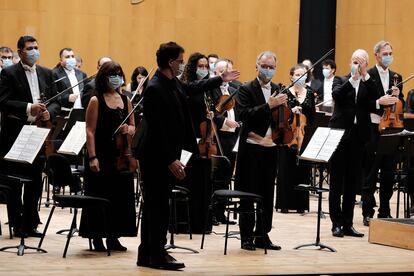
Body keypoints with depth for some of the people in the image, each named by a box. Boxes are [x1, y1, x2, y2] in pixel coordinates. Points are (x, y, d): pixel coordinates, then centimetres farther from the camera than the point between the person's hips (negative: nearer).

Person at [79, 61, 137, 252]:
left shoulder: (125, 100, 11)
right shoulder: (96, 101, -4)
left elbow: (133, 127, 18)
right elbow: (90, 131, -9)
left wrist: (129, 129, -6)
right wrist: (92, 157, -16)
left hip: (122, 156, 5)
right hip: (102, 156, -5)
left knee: (121, 195, 6)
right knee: (100, 196, -1)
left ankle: (113, 237, 16)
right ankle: (98, 238, 8)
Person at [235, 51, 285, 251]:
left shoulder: (278, 91, 12)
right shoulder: (246, 90, -4)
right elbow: (244, 114, -19)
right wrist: (269, 105, -25)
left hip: (271, 149, 5)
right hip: (251, 149, -5)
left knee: (267, 195, 9)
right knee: (248, 194, 0)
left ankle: (263, 236, 16)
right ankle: (247, 237, 6)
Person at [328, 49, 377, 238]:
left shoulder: (368, 84, 10)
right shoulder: (341, 81, 6)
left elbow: (375, 96, -11)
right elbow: (336, 95, -15)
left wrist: (364, 75, -15)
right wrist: (353, 78, -23)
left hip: (358, 136, 2)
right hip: (340, 134, -2)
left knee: (352, 182, 6)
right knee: (337, 181, 1)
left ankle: (347, 224, 12)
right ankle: (336, 223, 5)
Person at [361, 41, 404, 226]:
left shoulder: (396, 77, 13)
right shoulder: (367, 76, -5)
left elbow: (401, 103, 16)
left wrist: (397, 97, -5)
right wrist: (378, 102, -23)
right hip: (373, 129, -5)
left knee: (389, 173, 8)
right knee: (370, 173, 1)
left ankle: (385, 212, 17)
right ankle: (368, 213, 7)